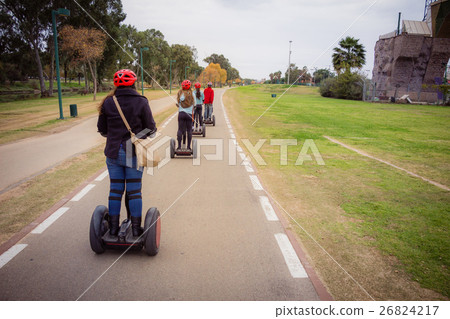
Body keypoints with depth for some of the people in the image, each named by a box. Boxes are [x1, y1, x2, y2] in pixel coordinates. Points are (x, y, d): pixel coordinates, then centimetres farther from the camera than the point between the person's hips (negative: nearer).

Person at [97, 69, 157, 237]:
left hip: (113, 153, 2)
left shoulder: (107, 103, 0)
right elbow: (151, 129, -4)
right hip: (134, 153, -2)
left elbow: (102, 129, 6)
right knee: (134, 191, 5)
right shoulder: (141, 102, -7)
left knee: (115, 190, 11)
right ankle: (136, 228, 12)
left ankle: (113, 228, 19)